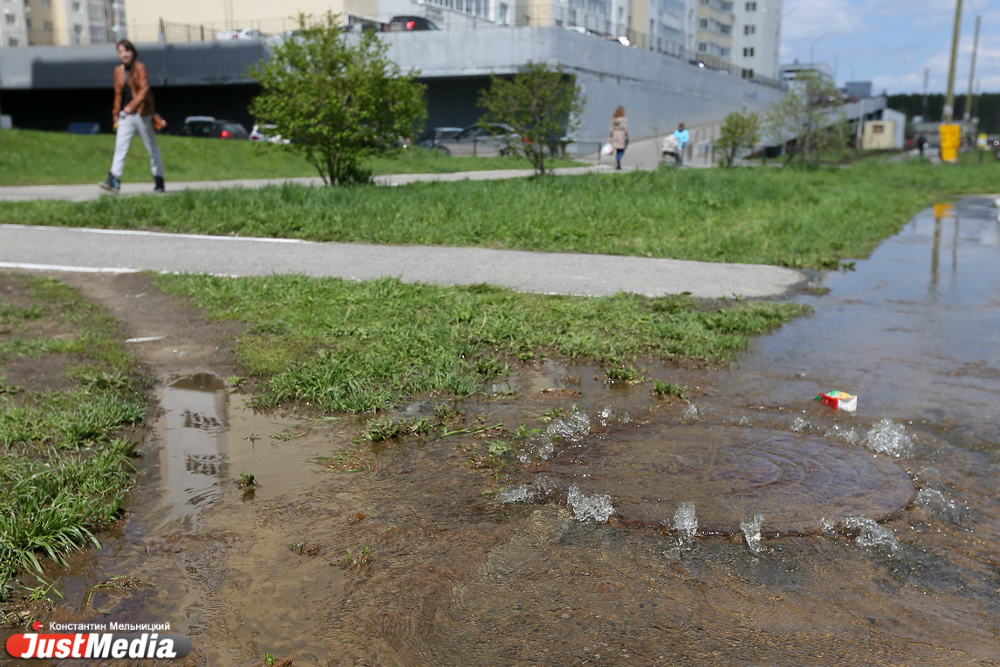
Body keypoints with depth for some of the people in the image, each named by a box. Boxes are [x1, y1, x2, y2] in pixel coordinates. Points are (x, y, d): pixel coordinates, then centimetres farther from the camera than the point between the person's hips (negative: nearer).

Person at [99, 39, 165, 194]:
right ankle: (114, 181, -12)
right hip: (125, 115, 5)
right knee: (120, 146, -6)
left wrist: (131, 106, -26)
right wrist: (116, 114, 14)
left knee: (152, 148, 5)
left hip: (142, 114, -5)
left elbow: (144, 90, -16)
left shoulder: (140, 68, -6)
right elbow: (118, 94, 16)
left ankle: (159, 182, 13)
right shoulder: (119, 70, 11)